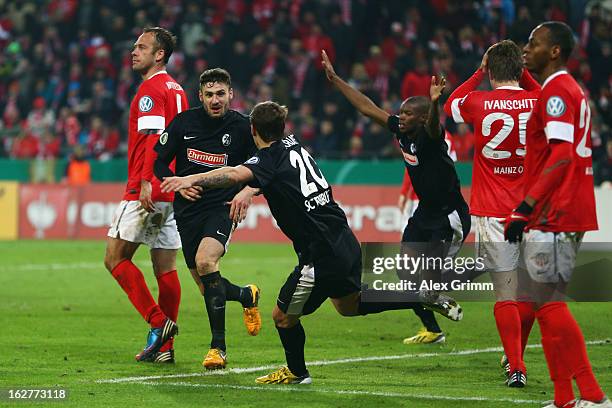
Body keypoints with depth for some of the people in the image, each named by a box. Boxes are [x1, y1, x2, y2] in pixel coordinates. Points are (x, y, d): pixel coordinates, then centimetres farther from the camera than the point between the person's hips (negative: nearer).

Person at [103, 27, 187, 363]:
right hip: (172, 191, 9)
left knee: (116, 258, -3)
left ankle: (158, 322, -12)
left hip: (148, 192, -9)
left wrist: (146, 182, -25)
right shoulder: (175, 90, 18)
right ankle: (164, 346, 6)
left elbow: (154, 137, -20)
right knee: (166, 268, 6)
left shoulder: (151, 89, -10)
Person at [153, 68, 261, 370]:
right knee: (206, 286, 6)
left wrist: (247, 192, -15)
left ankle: (218, 347, -26)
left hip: (223, 207, -4)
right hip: (188, 209, 4)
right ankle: (246, 295, 43)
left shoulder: (242, 127, -4)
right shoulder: (183, 123, 1)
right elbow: (159, 162, 9)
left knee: (205, 260, -30)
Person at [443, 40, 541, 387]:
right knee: (530, 291, 17)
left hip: (494, 214, -2)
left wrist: (479, 73, 18)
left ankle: (516, 368, -6)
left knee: (505, 293, 0)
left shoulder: (479, 103, -6)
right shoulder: (536, 103, -2)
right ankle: (515, 356, 30)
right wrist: (523, 72, 18)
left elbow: (451, 105, 17)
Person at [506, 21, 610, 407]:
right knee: (547, 304, 12)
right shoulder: (574, 90, 19)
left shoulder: (557, 91, -13)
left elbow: (561, 156, -22)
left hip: (553, 216, -10)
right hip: (570, 214, 10)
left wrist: (526, 207, -26)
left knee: (548, 303, -11)